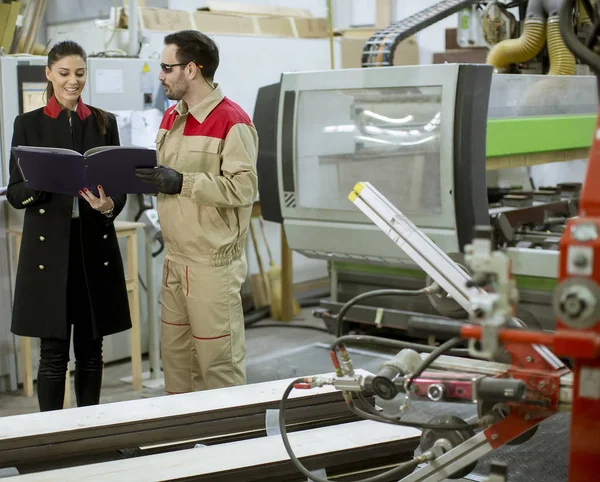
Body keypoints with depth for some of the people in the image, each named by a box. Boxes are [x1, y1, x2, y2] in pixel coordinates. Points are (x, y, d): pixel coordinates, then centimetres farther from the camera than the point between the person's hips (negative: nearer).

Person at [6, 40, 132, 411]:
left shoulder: (104, 122, 9)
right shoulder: (29, 124, 3)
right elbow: (15, 193, 1)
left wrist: (109, 205, -15)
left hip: (96, 246, 2)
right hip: (49, 246, -2)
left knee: (91, 349, 9)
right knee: (53, 352, 1)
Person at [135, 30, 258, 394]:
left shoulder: (232, 122, -13)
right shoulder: (171, 117, 13)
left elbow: (244, 188, -20)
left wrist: (182, 183, -23)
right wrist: (143, 176, 2)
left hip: (214, 263, -8)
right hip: (175, 258, 8)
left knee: (218, 360, -1)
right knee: (175, 352, 14)